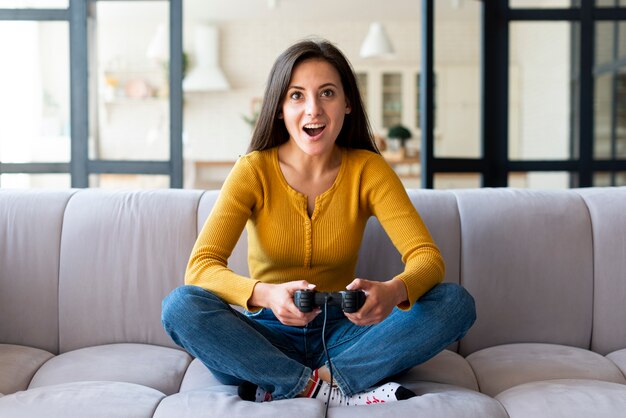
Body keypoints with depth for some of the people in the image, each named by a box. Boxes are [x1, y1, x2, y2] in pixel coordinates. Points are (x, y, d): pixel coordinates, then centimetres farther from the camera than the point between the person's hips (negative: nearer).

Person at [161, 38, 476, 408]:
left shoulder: (368, 169, -4)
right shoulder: (254, 170, -8)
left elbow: (428, 256, -12)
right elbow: (200, 266, -18)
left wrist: (394, 291, -36)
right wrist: (266, 294, -39)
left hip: (341, 334, 2)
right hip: (269, 337, -1)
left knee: (457, 302, -20)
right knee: (181, 305, -29)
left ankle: (283, 387, -22)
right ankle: (337, 390, -24)